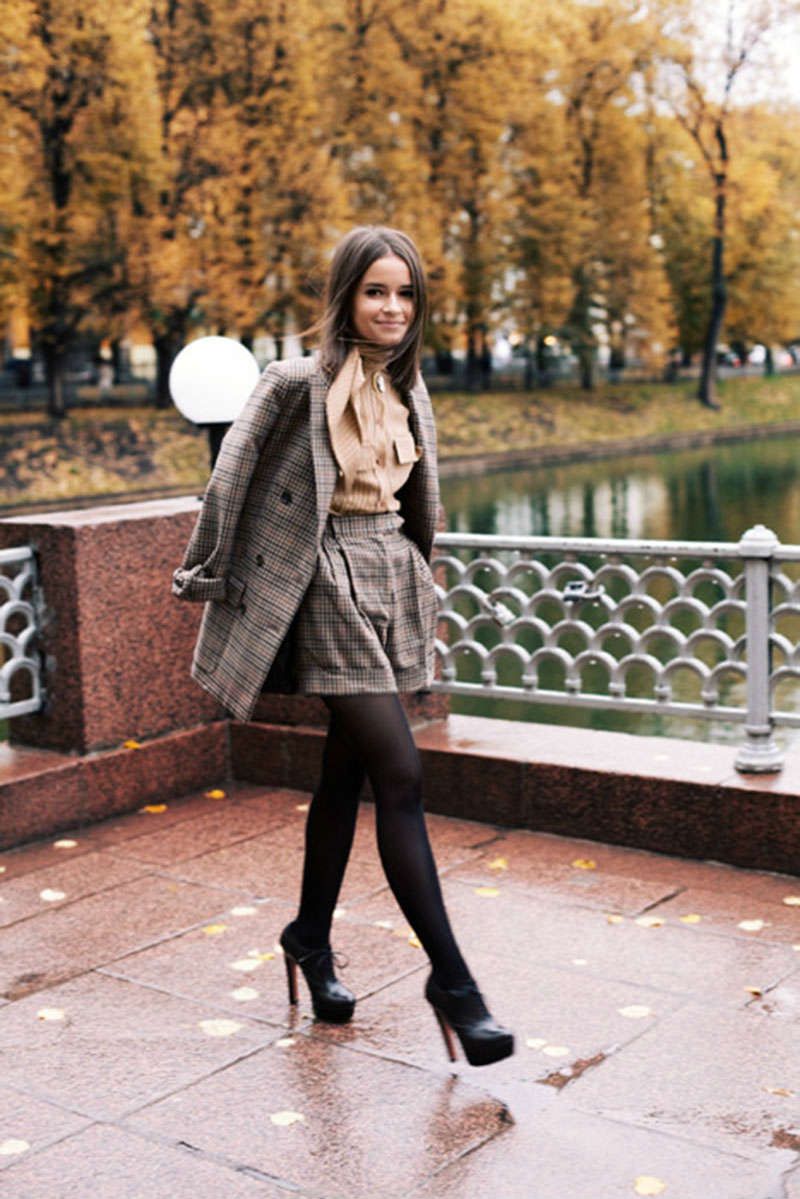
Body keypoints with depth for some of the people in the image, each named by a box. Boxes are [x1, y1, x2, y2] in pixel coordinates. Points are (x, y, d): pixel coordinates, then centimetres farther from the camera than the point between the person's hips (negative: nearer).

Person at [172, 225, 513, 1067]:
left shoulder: (408, 391, 10)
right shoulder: (299, 383, -11)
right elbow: (231, 478, -5)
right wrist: (210, 574, 0)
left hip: (394, 582, 7)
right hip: (333, 585, -7)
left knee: (346, 775, 15)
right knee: (401, 779, -11)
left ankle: (311, 939, 32)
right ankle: (450, 977, -3)